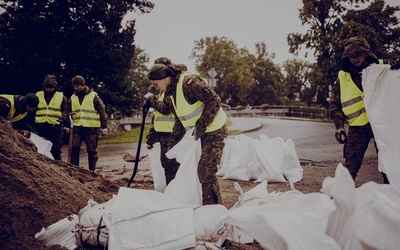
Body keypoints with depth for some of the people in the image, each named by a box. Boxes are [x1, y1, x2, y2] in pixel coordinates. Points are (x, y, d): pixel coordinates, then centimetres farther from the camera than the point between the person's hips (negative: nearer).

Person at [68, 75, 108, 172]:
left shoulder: (93, 96, -1)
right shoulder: (73, 97, 12)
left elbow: (102, 111, 0)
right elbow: (69, 112, 21)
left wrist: (104, 126, -2)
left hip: (92, 127, -4)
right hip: (77, 127, 4)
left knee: (92, 150, 2)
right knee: (74, 148, -2)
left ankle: (92, 170, 11)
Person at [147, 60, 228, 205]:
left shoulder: (189, 82, -20)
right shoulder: (171, 94, 10)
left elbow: (214, 101, -25)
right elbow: (180, 120, 20)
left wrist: (200, 127, -23)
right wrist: (172, 142, 15)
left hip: (214, 131, -10)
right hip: (203, 133, 10)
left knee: (207, 172, -13)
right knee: (203, 172, 14)